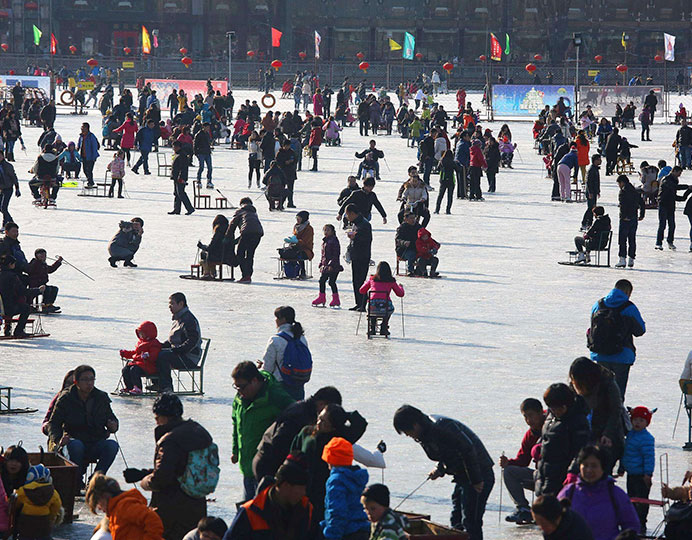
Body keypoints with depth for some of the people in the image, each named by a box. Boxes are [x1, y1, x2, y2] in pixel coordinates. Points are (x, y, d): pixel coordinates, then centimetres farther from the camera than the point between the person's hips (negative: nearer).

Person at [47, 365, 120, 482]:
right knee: (75, 445, -39)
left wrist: (113, 426, -6)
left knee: (112, 445, -29)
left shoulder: (101, 398, 8)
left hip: (96, 444, 3)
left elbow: (111, 418, 20)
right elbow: (53, 423, 2)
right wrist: (58, 440, -19)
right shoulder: (65, 399, 0)